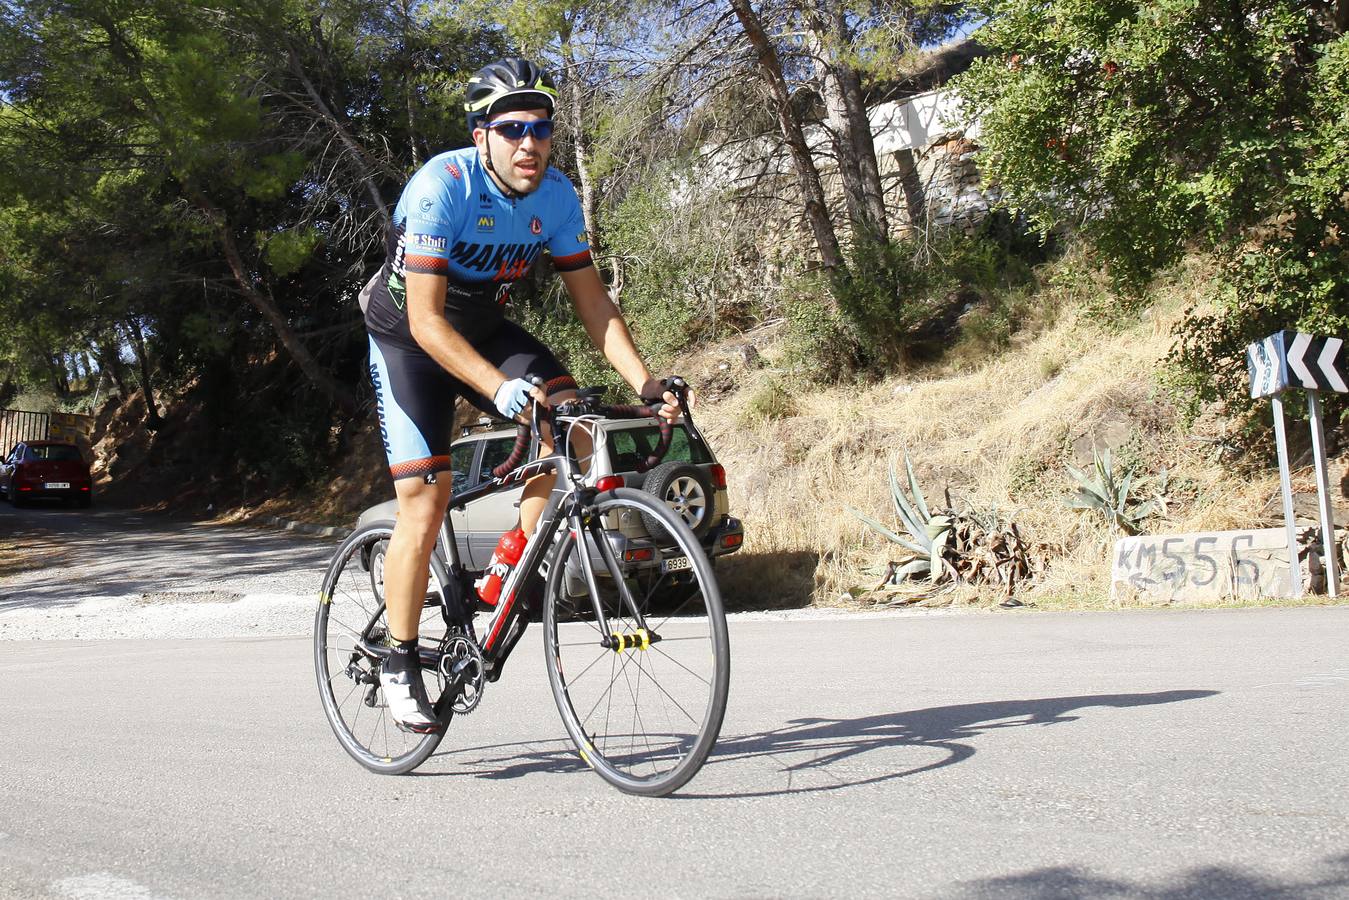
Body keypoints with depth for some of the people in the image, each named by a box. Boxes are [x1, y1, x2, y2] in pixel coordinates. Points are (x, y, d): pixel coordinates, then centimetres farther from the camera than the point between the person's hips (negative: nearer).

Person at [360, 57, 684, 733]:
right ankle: (401, 665, 2)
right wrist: (500, 388, -47)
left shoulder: (556, 195, -14)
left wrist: (645, 384, -23)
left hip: (486, 328, 5)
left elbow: (592, 302, -9)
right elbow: (426, 320, -34)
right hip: (409, 339, -5)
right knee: (425, 500, -14)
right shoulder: (442, 186, -29)